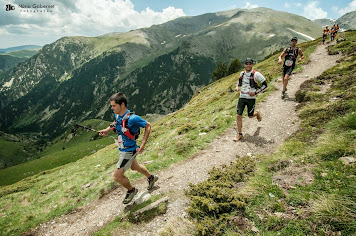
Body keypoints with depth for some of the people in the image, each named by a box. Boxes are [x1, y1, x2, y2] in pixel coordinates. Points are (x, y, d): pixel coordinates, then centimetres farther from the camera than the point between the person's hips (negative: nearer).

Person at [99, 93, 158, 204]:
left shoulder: (132, 118, -30)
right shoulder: (117, 115, -6)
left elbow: (148, 125, -18)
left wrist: (143, 145, -20)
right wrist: (107, 130, 2)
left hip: (129, 151, -9)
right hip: (122, 149, 9)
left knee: (117, 176, -2)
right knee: (135, 167, 28)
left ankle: (131, 190, 25)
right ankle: (151, 178, 52)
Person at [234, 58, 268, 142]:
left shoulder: (256, 74, -10)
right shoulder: (242, 73, 5)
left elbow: (265, 85, -7)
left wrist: (255, 92, -16)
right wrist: (237, 86, 5)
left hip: (251, 98, -3)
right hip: (242, 97, 4)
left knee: (250, 115, 9)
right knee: (239, 115, -3)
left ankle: (257, 113, 47)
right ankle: (239, 134, 8)